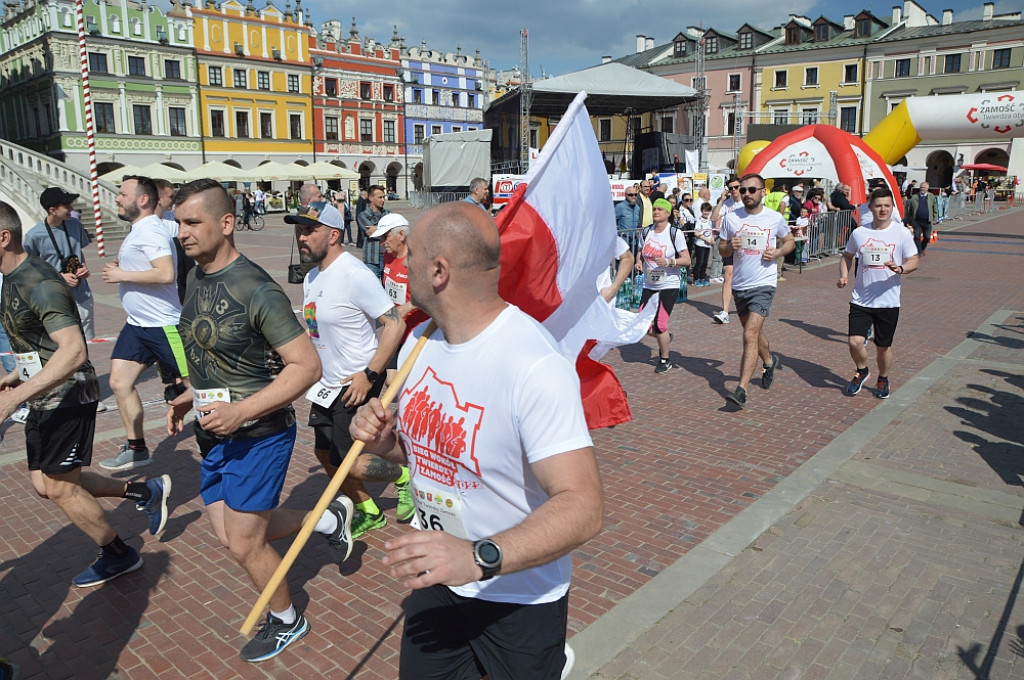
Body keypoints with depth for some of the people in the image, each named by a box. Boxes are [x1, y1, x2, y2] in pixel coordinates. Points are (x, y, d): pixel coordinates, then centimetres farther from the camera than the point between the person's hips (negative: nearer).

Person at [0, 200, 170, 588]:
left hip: (67, 397, -10)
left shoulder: (39, 284, -23)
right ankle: (144, 492, 24)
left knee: (59, 487, 1)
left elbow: (73, 350, -34)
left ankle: (119, 556, 19)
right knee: (45, 484, 14)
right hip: (44, 399, 10)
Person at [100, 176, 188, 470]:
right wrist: (121, 267, 12)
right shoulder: (138, 230, 14)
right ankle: (136, 448, 17)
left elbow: (166, 274, -30)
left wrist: (122, 275, -19)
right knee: (120, 382, 6)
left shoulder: (151, 230, -16)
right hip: (137, 324, 10)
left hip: (163, 324, -10)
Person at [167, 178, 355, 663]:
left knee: (243, 543, 4)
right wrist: (190, 397, 9)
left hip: (256, 434, -8)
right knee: (229, 533, 15)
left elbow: (306, 366, -24)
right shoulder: (197, 279, 5)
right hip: (213, 432, 9)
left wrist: (240, 412, -27)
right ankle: (328, 518, 34)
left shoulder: (255, 290, -22)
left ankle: (286, 621, 32)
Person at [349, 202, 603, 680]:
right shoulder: (419, 341, -2)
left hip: (519, 600, -6)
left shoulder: (535, 366, -27)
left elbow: (583, 506, -31)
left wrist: (479, 558, -43)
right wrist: (379, 434, -11)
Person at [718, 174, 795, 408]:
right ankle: (769, 361, 51)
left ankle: (741, 390, -19)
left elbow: (789, 241, 15)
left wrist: (777, 252, -7)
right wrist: (729, 246, -14)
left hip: (764, 284, -4)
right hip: (740, 285, 4)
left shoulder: (775, 218, -1)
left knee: (750, 334, -17)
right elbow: (722, 250, 10)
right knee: (753, 332, 20)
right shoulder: (731, 218, 2)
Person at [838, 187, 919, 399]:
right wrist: (843, 276, -1)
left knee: (884, 346, 9)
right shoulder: (859, 233, 3)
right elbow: (847, 256, 17)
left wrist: (900, 269, -23)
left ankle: (883, 380, 36)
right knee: (855, 342, -12)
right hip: (861, 300, 1)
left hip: (889, 301, -1)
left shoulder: (902, 233, -2)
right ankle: (862, 371, 20)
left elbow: (913, 261, -1)